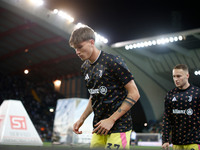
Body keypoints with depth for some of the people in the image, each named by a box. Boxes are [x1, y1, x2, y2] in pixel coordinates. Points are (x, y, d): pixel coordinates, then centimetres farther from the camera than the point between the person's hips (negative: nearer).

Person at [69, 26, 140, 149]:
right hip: (99, 126, 7)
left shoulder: (113, 62, -13)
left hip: (119, 125, -7)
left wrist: (111, 119, -15)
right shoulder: (85, 67, 11)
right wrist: (82, 119, 11)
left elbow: (134, 94, -13)